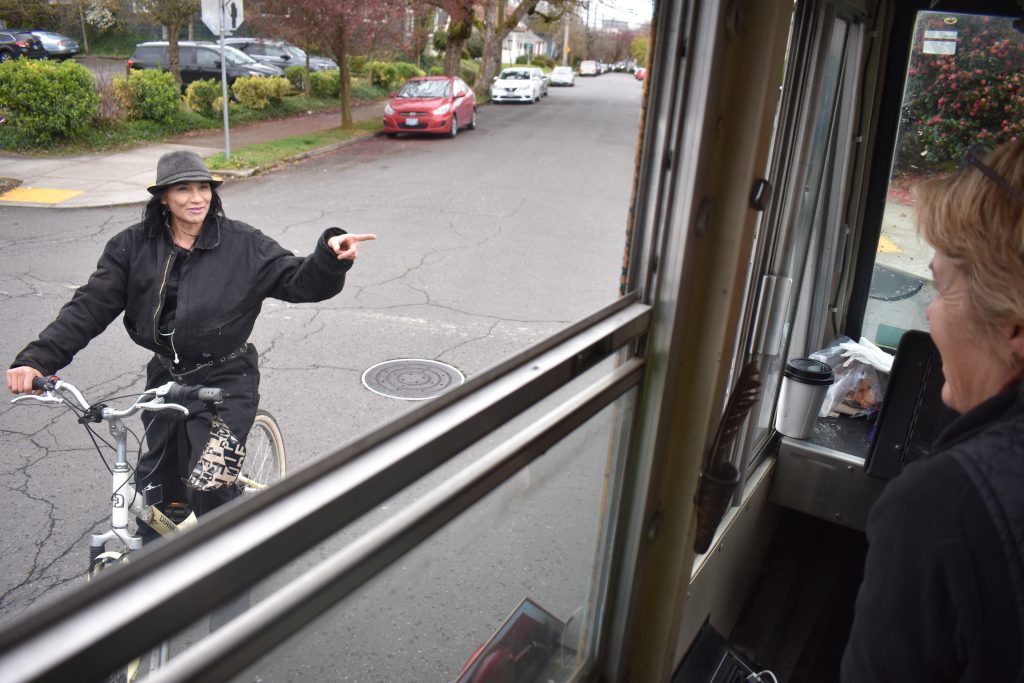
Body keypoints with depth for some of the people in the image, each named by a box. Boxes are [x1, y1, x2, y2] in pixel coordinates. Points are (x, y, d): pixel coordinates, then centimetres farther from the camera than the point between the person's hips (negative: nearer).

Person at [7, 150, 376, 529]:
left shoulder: (242, 244, -9)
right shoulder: (133, 247, -3)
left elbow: (299, 281, -13)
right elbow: (89, 308, -7)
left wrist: (332, 256, -34)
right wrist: (36, 360, -19)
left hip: (225, 382, -4)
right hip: (166, 379, 4)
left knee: (207, 489, -15)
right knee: (156, 490, 18)